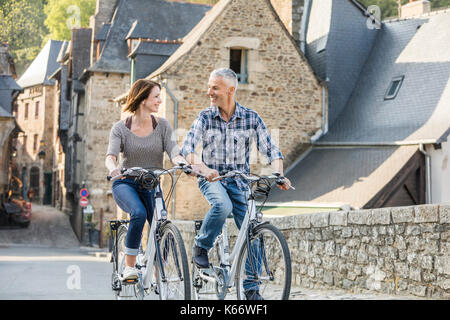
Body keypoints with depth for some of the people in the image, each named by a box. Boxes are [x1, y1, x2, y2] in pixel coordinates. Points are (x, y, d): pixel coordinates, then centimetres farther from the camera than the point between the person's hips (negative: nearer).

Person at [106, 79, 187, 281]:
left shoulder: (162, 125, 2)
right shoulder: (120, 128, -4)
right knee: (139, 213, -32)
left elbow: (173, 151, -10)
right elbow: (111, 155, -17)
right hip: (125, 183, -3)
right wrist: (113, 167, -41)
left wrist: (184, 163, -34)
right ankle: (129, 267, -20)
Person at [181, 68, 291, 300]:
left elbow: (270, 149, -6)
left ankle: (251, 289, 5)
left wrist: (279, 175, -25)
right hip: (211, 179, -2)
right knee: (222, 205, -35)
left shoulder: (251, 118, -4)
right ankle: (201, 246, -9)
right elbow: (187, 148, -18)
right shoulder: (205, 117, -6)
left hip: (239, 180, 2)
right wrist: (204, 169, -38)